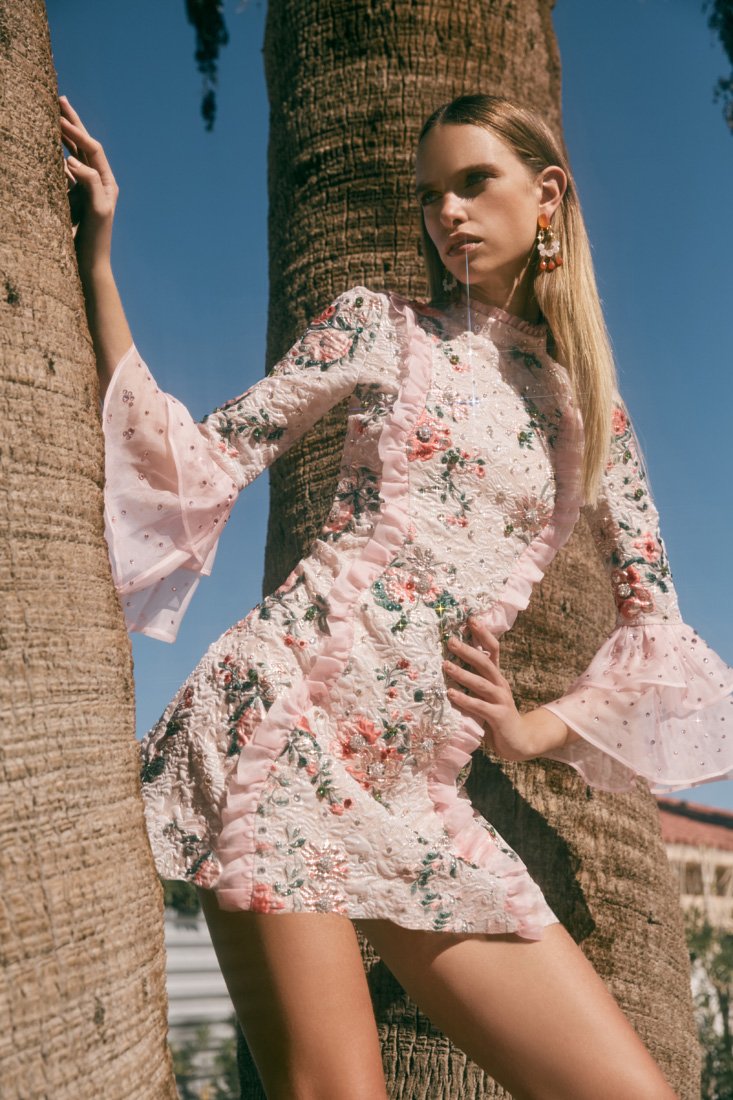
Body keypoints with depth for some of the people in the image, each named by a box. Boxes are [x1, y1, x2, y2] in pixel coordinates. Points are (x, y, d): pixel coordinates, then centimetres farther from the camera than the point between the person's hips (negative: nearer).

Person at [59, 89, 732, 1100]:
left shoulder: (592, 408, 17)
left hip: (418, 787, 4)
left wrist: (537, 731, 7)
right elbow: (196, 466, 3)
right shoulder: (380, 325, 9)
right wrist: (95, 262, -2)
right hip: (285, 710, -3)